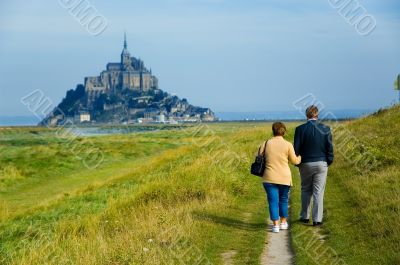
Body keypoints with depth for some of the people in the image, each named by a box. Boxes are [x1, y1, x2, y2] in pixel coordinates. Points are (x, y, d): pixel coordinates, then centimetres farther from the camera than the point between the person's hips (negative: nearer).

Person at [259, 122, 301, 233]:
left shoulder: (266, 144, -2)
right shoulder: (288, 145, -6)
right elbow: (294, 161, 2)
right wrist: (301, 157, 23)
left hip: (270, 178, 0)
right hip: (284, 178, 0)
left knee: (273, 201, 3)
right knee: (283, 200, 18)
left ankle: (275, 225, 0)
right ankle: (283, 222, 26)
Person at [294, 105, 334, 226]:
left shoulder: (300, 129, -7)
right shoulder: (325, 129, -5)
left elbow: (296, 148, -5)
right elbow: (329, 148, -3)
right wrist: (329, 161, 11)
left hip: (306, 164, 0)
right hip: (321, 164, 0)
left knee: (306, 190, 16)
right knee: (318, 192, 3)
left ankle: (304, 216, 21)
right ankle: (317, 219, 1)